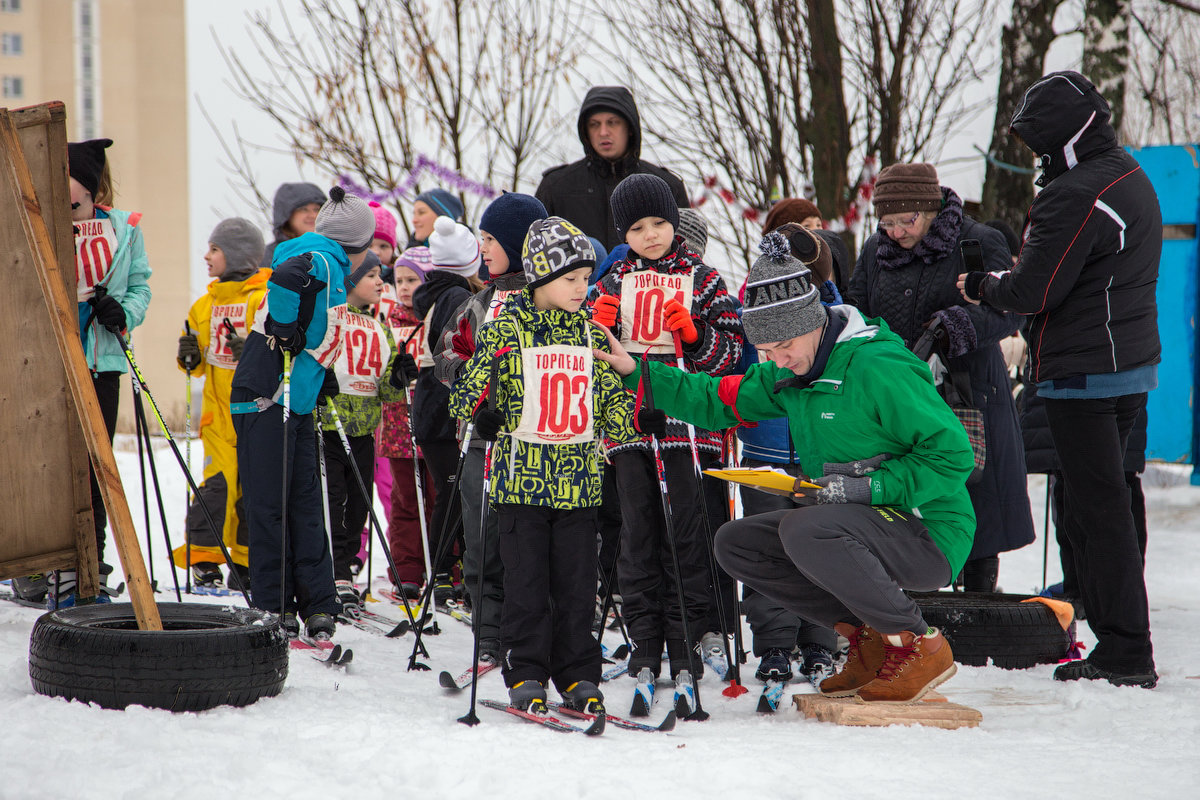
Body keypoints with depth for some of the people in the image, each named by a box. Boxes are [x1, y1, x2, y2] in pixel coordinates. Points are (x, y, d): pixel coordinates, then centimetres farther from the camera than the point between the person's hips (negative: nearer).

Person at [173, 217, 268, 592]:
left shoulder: (268, 299, -5)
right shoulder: (205, 305, 15)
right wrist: (190, 356, 3)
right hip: (219, 409, 4)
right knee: (219, 481, -7)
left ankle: (246, 563, 13)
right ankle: (204, 560, 0)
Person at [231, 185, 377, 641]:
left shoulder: (332, 270, 19)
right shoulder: (321, 262, -10)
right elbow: (285, 278, -33)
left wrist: (323, 380, 18)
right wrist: (284, 331, -23)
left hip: (296, 401, 10)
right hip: (268, 398, -10)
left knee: (305, 503, 8)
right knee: (269, 504, -4)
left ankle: (317, 605, 10)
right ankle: (274, 608, -2)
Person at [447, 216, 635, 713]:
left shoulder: (591, 329, 10)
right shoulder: (507, 327, -4)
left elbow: (609, 394, 17)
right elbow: (467, 391, -2)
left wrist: (633, 421, 7)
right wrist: (480, 414, -14)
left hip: (578, 479, 3)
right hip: (522, 475, -3)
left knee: (576, 582, 6)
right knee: (527, 582, 0)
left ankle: (578, 676, 13)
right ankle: (525, 676, 9)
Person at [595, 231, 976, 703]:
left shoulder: (877, 370, -20)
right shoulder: (788, 374, 6)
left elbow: (952, 455, -22)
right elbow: (718, 401, 16)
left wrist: (865, 488, -25)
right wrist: (636, 373, 7)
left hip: (928, 537, -9)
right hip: (864, 528, 9)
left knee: (804, 530, -32)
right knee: (735, 544, 1)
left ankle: (918, 644, -16)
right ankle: (866, 636, 3)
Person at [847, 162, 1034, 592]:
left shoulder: (980, 243, -4)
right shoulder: (875, 250, 12)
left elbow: (1005, 311, -14)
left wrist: (951, 328, -29)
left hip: (968, 397, -4)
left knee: (974, 509, 4)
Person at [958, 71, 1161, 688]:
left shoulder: (1075, 194, -19)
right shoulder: (1131, 179, 13)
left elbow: (1034, 291, -20)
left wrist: (981, 287, -1)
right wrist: (1018, 274, 11)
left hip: (1083, 374, -10)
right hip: (1134, 363, 10)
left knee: (1095, 509, -6)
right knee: (1095, 503, 16)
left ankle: (1125, 653, -6)